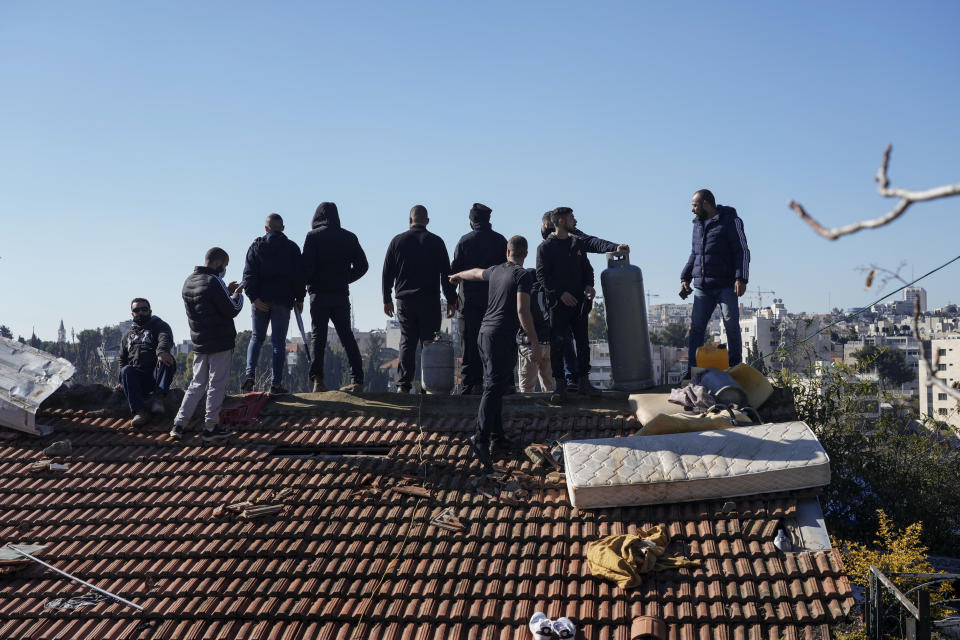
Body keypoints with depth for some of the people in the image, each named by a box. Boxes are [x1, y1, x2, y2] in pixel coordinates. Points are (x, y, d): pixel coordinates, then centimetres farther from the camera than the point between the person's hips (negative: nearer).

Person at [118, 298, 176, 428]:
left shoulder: (159, 326, 13)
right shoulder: (127, 336, 29)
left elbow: (165, 339, -11)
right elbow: (122, 360, 31)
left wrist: (161, 351, -37)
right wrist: (122, 382, 11)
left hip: (156, 374, -3)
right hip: (137, 377, 3)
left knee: (168, 361, -32)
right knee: (127, 370, -30)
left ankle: (159, 397, -43)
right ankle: (140, 411, -41)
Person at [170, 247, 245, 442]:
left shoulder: (189, 281, 10)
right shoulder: (214, 282, -17)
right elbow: (232, 310, -15)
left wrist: (227, 292, 15)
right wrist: (237, 294, 3)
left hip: (199, 343, 8)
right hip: (220, 344, -8)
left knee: (197, 384, 15)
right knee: (217, 385, 2)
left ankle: (179, 424, 10)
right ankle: (211, 428, 8)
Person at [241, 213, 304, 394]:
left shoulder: (256, 246, 5)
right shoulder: (292, 247, 3)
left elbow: (249, 274, -4)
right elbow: (298, 275, 1)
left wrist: (254, 297, -7)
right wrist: (299, 299, 5)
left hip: (261, 300, 1)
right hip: (283, 300, -1)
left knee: (257, 337, 15)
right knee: (278, 341, 1)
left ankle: (250, 372, -5)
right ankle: (276, 383, -1)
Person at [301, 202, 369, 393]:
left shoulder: (313, 236, -4)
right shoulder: (349, 237, 7)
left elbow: (307, 265, -12)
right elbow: (362, 265, 5)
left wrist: (309, 283, 6)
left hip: (319, 293, -3)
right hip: (341, 294, 3)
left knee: (318, 336, 1)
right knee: (346, 336, 8)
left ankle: (318, 380, -8)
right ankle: (357, 380, 4)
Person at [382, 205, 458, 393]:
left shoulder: (397, 241, 5)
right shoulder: (436, 242, 0)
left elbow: (387, 273, 7)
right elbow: (446, 273, 0)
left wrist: (387, 299, 14)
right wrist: (451, 300, 5)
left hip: (404, 300, 2)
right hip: (429, 300, -2)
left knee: (407, 342, 5)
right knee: (429, 342, 2)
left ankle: (403, 384, -1)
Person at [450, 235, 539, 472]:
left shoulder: (496, 271, 15)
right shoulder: (523, 275, -6)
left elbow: (475, 273, 37)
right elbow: (522, 310, -15)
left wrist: (457, 276, 59)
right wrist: (534, 341, -10)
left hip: (485, 332, 8)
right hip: (502, 336, -8)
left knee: (493, 386, 13)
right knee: (494, 388, -15)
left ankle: (497, 437, 16)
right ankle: (480, 438, -26)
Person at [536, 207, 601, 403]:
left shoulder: (578, 243, 15)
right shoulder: (546, 247, -3)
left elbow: (586, 267, 18)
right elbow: (542, 275, -9)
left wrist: (589, 285, -1)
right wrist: (560, 293, -17)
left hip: (579, 301, 5)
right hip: (558, 303, -5)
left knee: (583, 342, 7)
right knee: (558, 344, -3)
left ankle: (583, 381, 16)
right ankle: (560, 385, 3)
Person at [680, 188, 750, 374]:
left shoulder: (730, 221, -2)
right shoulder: (698, 224, 19)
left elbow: (742, 251, -6)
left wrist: (741, 278, -17)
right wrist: (685, 278, 16)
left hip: (726, 285, -6)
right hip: (702, 287, 6)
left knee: (731, 325, -3)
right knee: (696, 327, -1)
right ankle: (692, 371, 1)